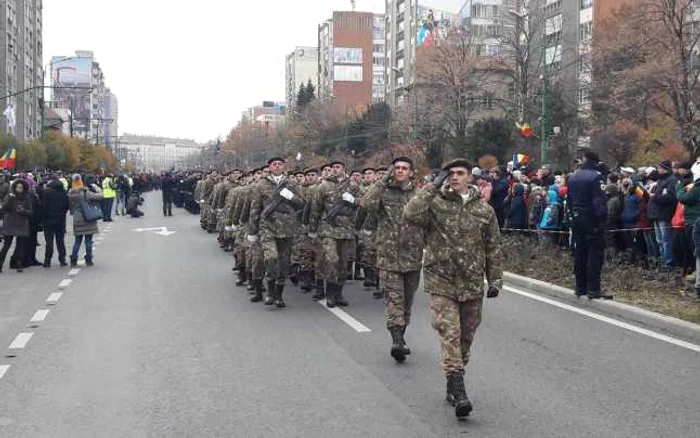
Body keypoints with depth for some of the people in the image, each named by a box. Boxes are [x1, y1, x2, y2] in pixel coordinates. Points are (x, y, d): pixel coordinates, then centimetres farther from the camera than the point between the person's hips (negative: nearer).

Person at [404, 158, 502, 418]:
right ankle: (458, 391, -15)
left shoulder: (484, 210, 6)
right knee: (449, 334, -12)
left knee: (465, 337, 12)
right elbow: (410, 215, -23)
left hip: (472, 285, 3)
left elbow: (493, 248, 11)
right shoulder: (435, 203, -2)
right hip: (441, 282, -3)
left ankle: (453, 385, 28)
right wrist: (433, 186, -18)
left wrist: (495, 280, 7)